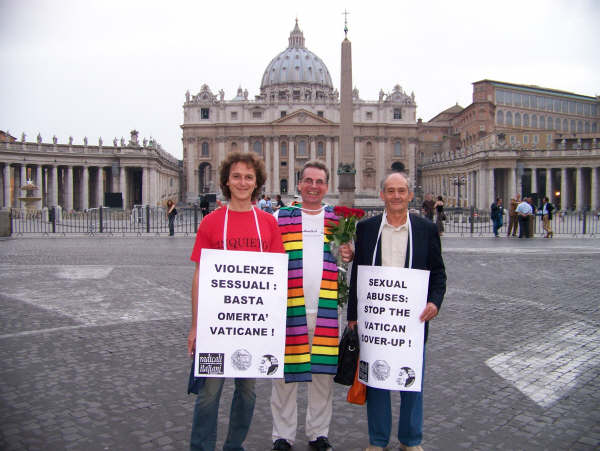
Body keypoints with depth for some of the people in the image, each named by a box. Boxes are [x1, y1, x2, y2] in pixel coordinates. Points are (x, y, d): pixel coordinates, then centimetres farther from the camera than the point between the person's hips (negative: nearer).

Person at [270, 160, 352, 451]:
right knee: (286, 373, 5)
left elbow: (348, 254, 19)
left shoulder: (337, 220, 10)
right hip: (289, 307, -2)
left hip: (326, 307, 2)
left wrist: (349, 256, -4)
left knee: (323, 372, 9)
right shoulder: (280, 217, 3)